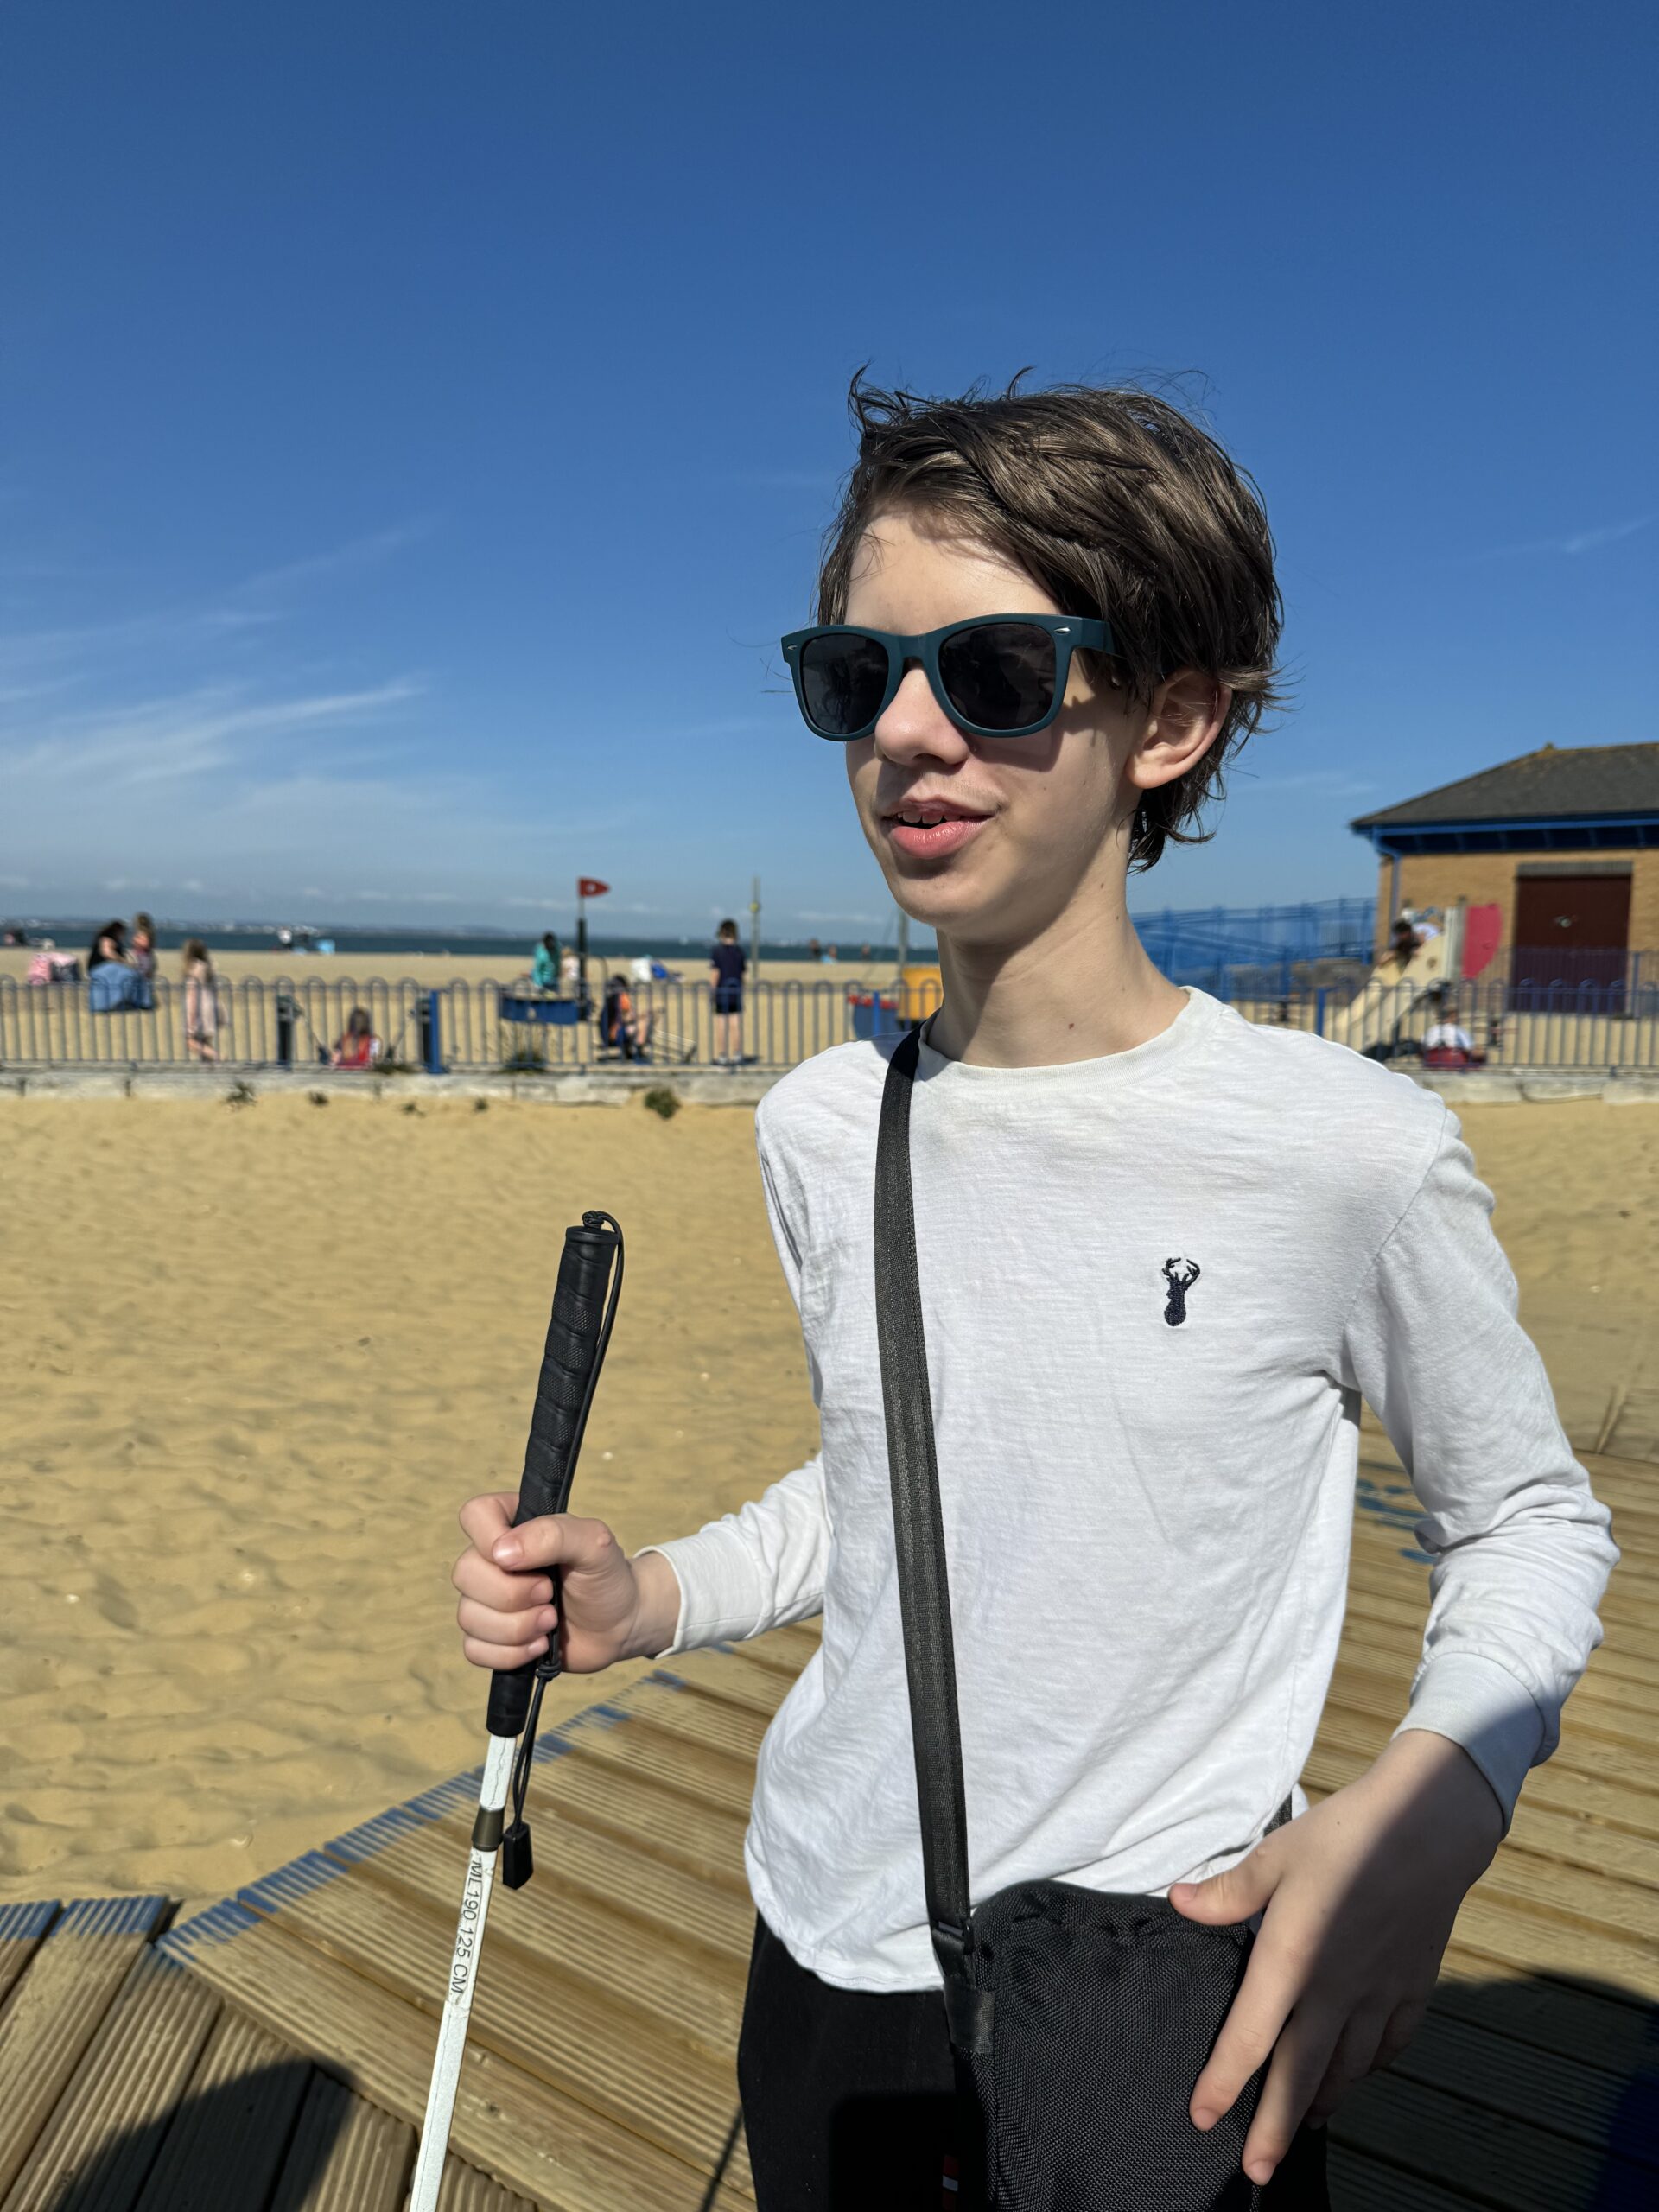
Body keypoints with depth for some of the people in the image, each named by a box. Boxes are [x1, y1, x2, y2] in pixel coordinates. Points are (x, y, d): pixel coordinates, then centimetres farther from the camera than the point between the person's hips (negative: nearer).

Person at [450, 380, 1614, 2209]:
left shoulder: (1352, 1151, -20)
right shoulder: (817, 1128, -5)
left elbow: (1532, 1522, -4)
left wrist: (1427, 1804, -22)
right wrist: (650, 1601, -5)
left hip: (1158, 2007, -4)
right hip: (826, 1959, 5)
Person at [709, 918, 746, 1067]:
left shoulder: (715, 949, -8)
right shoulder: (739, 950, 3)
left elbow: (714, 972, -13)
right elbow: (745, 971, 5)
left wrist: (712, 989, -8)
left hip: (721, 989, -3)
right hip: (736, 989, 3)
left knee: (720, 1025, 2)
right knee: (736, 1024, 5)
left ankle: (722, 1057, 4)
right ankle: (736, 1057, 6)